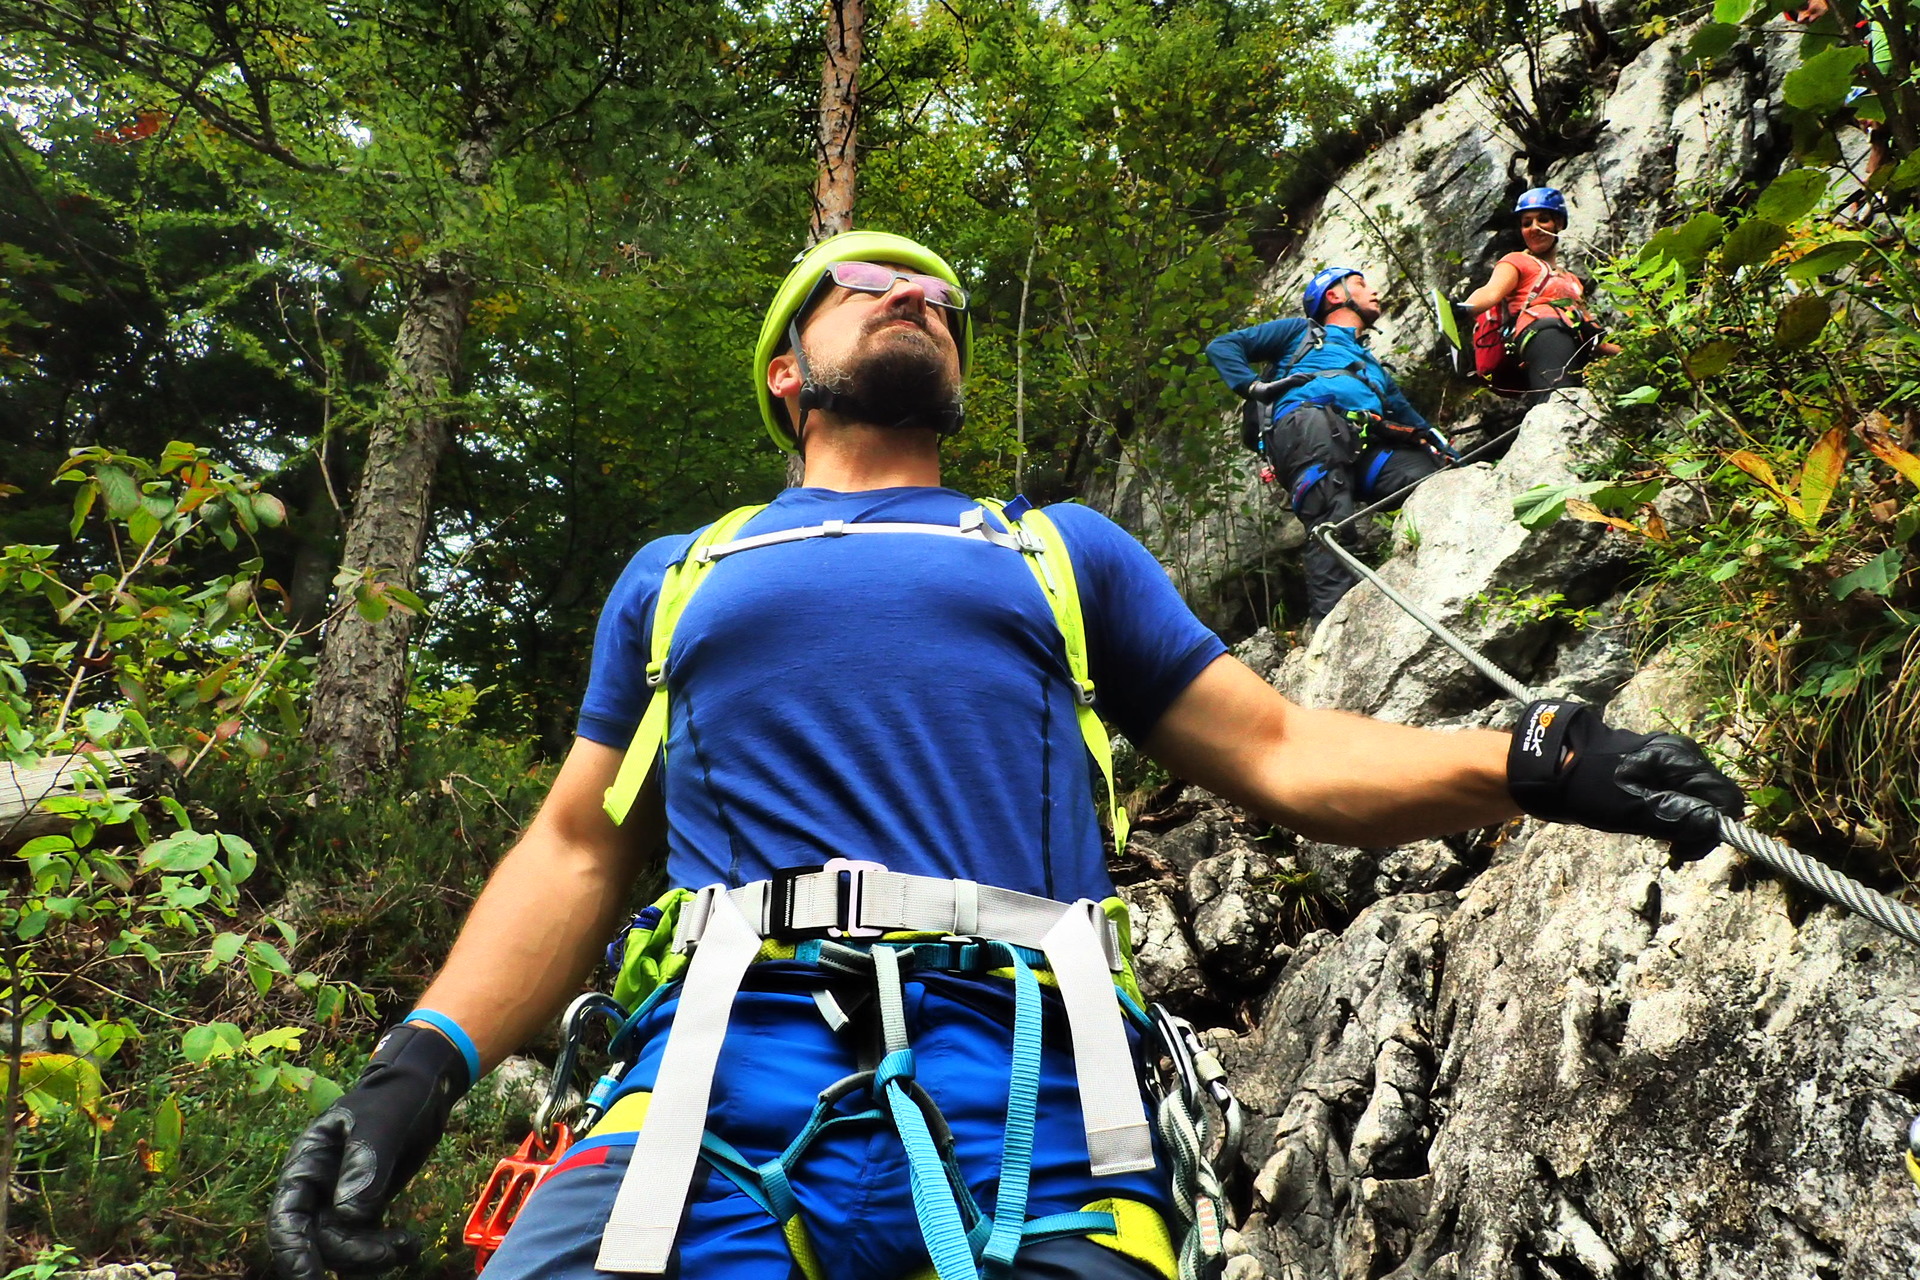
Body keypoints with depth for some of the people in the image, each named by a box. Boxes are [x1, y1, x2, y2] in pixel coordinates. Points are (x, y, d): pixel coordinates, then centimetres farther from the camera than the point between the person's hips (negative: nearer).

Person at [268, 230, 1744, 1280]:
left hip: (1022, 1077, 1)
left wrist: (1529, 757, 2)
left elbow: (1281, 752, 18)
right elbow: (577, 850, 20)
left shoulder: (1065, 548, 24)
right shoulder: (678, 575, 25)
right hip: (728, 1062, 0)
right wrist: (425, 1060, 4)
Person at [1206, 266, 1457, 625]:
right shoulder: (1302, 332, 32)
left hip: (1367, 447, 5)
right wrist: (1254, 386, 7)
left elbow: (1407, 415, 35)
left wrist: (1444, 449, 16)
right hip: (1306, 420, -5)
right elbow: (1222, 347, 25)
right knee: (1332, 525, -30)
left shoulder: (1374, 367, 46)